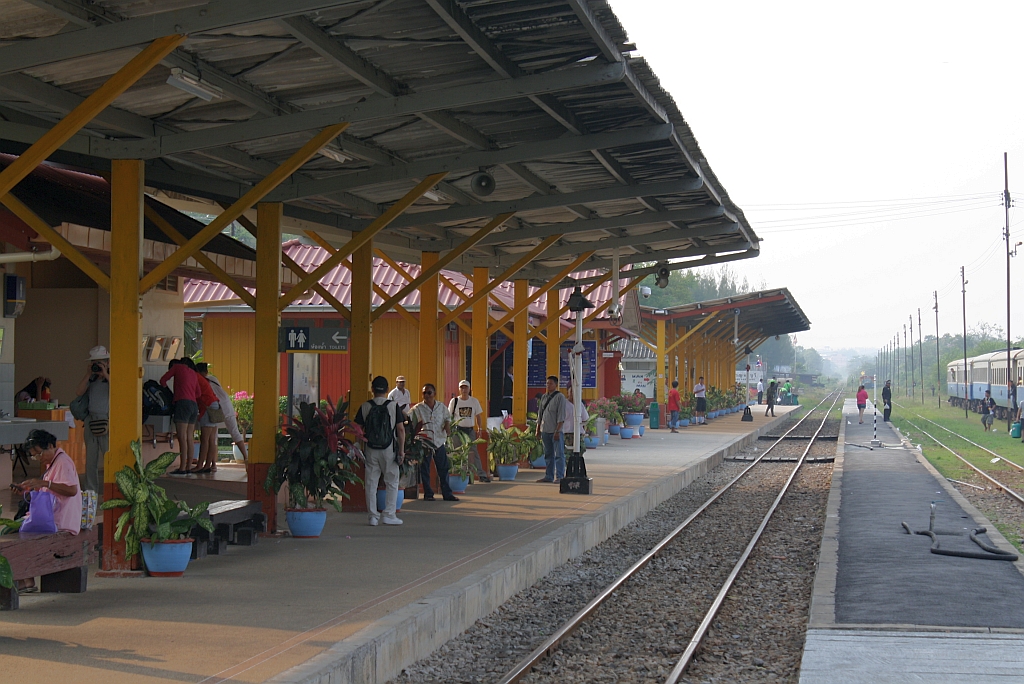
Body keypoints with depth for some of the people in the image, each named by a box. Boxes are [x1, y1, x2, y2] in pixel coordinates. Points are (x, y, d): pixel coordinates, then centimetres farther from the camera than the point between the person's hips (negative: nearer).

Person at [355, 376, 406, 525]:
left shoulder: (365, 406, 1)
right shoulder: (393, 406, -4)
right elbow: (400, 429, -7)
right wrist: (401, 450, -2)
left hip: (370, 449, 2)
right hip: (388, 449, -2)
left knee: (371, 483, 7)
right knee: (392, 482, 8)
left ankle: (373, 516, 7)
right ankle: (388, 515, 3)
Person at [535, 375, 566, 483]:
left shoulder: (560, 397, -5)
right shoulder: (544, 397, 14)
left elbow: (561, 416, -11)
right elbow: (540, 414, 19)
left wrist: (557, 431, -17)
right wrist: (538, 430, 15)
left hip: (556, 431, -7)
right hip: (545, 430, 7)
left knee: (559, 454, -3)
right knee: (548, 454, 11)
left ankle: (560, 476, -2)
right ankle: (549, 476, 15)